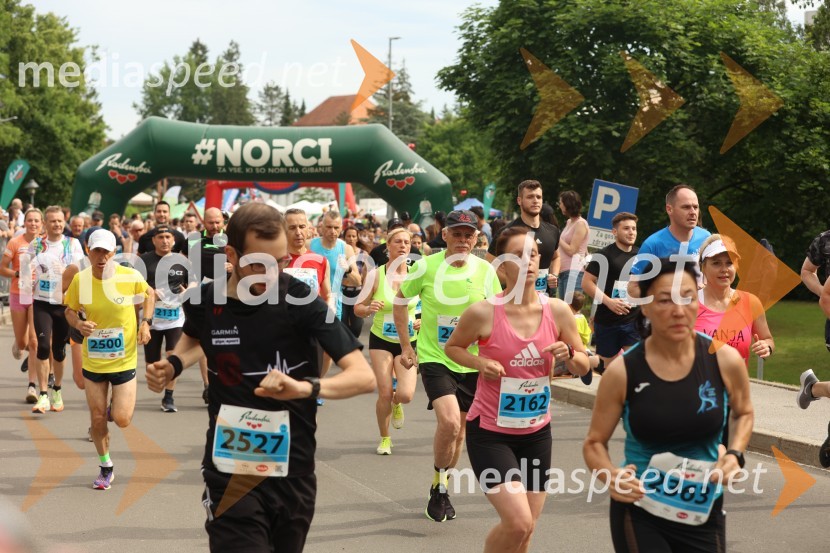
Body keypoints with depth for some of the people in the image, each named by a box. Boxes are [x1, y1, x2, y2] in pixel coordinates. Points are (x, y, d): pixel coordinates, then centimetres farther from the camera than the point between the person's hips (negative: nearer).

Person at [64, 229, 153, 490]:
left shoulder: (130, 277, -14)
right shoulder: (79, 280, -10)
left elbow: (149, 294, 7)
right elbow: (70, 310, 5)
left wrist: (146, 322, -8)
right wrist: (78, 324, -17)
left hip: (124, 359, -2)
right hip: (93, 361, 2)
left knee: (121, 420, -7)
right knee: (97, 418, 8)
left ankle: (120, 405, 31)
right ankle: (106, 467, 31)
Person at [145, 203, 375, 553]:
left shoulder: (300, 299, -12)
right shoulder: (205, 301, -5)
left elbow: (364, 376, -17)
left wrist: (306, 387, -34)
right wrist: (173, 365, 1)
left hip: (294, 473, 0)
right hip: (231, 475, 0)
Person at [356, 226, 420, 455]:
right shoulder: (376, 275, -10)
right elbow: (358, 308, -4)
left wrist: (424, 320, -13)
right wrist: (369, 308, -26)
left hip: (408, 342, 1)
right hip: (381, 340, -1)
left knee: (406, 394, -13)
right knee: (385, 394, -5)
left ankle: (396, 404, 27)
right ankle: (384, 438, 21)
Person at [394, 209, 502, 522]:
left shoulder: (486, 271, -4)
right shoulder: (426, 267, -9)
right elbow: (401, 301, 6)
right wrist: (406, 346, 4)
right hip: (434, 358, -3)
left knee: (458, 432, 12)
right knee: (449, 422, -23)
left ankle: (441, 491, 34)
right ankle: (439, 484, 1)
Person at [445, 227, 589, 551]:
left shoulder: (557, 311, -6)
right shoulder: (483, 313, -15)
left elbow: (584, 368, 5)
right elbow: (452, 347, 4)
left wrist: (568, 355, -17)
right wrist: (480, 363, -16)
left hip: (537, 432, 4)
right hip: (490, 432, -4)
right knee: (518, 522, -17)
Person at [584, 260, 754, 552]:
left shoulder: (725, 360, -9)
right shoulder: (622, 371, -13)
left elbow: (744, 413, 13)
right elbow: (594, 442, -1)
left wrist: (734, 454, -6)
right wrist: (610, 475, -21)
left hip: (704, 513, 2)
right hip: (639, 511, -2)